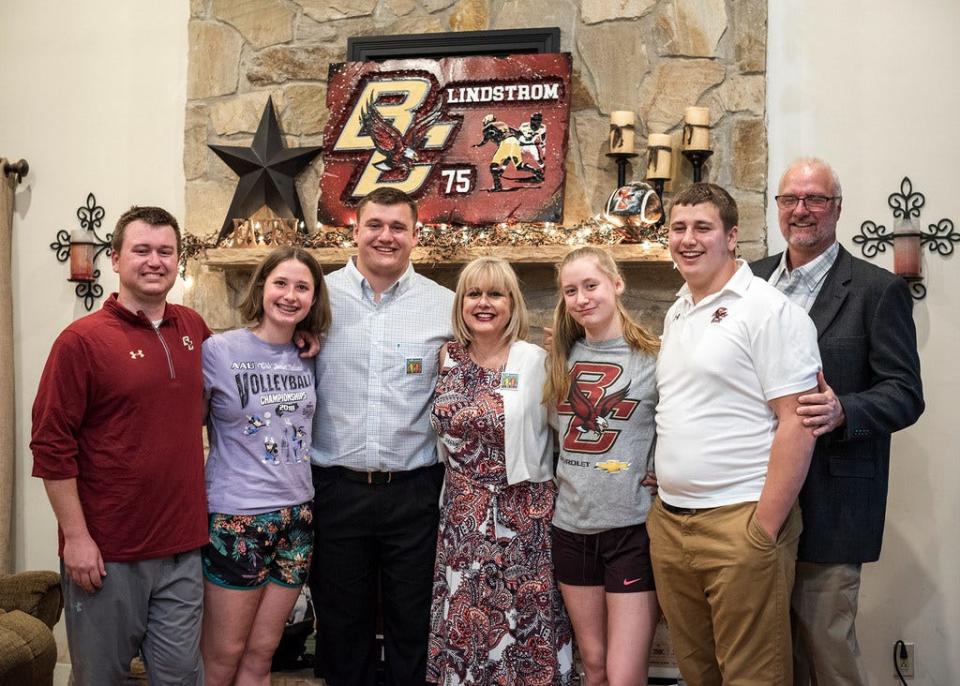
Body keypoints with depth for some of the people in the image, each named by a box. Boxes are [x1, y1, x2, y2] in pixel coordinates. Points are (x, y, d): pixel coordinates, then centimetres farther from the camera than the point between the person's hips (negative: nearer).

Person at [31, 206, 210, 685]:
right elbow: (51, 446, -10)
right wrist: (76, 536, -13)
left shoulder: (194, 329, 7)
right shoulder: (82, 339, -9)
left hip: (182, 548, 4)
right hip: (105, 553, -4)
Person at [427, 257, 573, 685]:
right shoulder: (449, 359, 4)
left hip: (522, 517, -4)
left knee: (521, 628, 5)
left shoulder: (535, 361, -9)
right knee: (464, 629, 11)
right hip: (462, 520, 4)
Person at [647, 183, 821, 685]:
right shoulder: (676, 313, 14)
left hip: (739, 523, -7)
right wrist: (664, 502, 13)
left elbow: (797, 423, -14)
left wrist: (765, 530, -17)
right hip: (668, 523, 7)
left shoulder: (768, 310, -9)